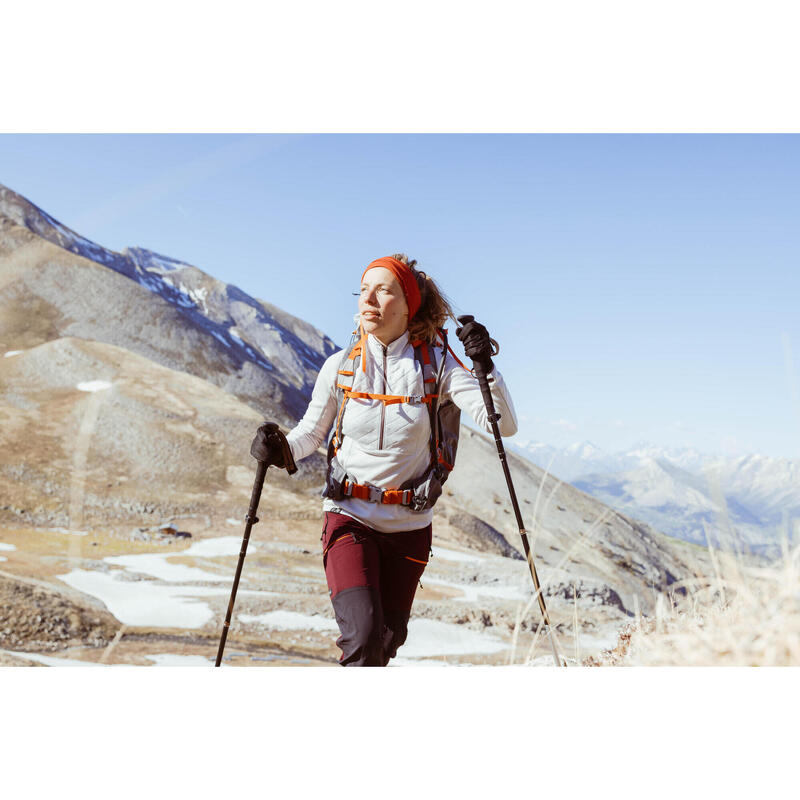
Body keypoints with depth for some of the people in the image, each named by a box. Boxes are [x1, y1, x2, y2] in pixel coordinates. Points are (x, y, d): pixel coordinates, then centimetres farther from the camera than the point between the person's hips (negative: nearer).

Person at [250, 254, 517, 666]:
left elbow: (503, 425, -12)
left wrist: (485, 366, -27)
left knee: (387, 639, 17)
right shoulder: (340, 366, -5)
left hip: (409, 526, 1)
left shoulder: (436, 365, -7)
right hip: (350, 519, -1)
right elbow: (311, 433, 7)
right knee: (363, 634, -20)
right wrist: (281, 450, -14)